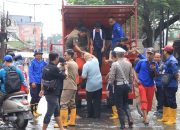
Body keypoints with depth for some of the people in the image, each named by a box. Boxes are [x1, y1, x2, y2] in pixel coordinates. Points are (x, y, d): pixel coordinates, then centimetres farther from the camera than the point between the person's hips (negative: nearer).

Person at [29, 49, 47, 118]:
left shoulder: (43, 63, 9)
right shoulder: (32, 62, -5)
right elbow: (30, 72, -9)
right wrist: (32, 81, -17)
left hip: (40, 82, 5)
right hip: (34, 82, -5)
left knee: (38, 97, 11)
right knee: (34, 97, -7)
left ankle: (35, 110, 23)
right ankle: (32, 111, 1)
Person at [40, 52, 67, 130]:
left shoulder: (46, 68, 7)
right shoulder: (54, 68, -20)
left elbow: (43, 79, 16)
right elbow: (64, 76, -9)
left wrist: (42, 90, 27)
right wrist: (66, 69, 8)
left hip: (48, 92, 10)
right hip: (53, 94, -10)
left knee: (57, 111, 18)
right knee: (49, 113, -4)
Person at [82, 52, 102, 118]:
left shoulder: (86, 65, -15)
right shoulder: (95, 61, -1)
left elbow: (83, 76, -15)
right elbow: (94, 57, 26)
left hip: (90, 86, -4)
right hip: (99, 84, 4)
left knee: (89, 101, 12)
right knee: (97, 101, 8)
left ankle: (90, 114, 17)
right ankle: (97, 114, 9)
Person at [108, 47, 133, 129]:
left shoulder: (115, 64, -12)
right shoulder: (129, 64, 3)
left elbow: (111, 77, -13)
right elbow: (131, 76, 7)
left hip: (118, 86, -5)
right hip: (126, 85, 5)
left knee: (120, 106, 3)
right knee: (125, 104, 21)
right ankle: (130, 119, 2)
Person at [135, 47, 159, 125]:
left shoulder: (155, 64, 3)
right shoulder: (141, 62, -1)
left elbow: (156, 76, 1)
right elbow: (135, 71, 7)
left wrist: (154, 69, -17)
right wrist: (137, 79, -3)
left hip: (151, 85, 3)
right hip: (142, 84, -3)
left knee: (149, 101, 8)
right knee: (143, 100, -12)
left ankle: (145, 116, 24)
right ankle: (145, 118, -18)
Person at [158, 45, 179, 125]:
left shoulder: (172, 61, -19)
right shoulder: (167, 60, 11)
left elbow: (176, 74, -23)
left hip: (171, 85, -10)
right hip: (166, 85, 10)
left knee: (172, 102, 0)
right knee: (166, 102, 17)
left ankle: (172, 119, 8)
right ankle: (165, 118, 27)